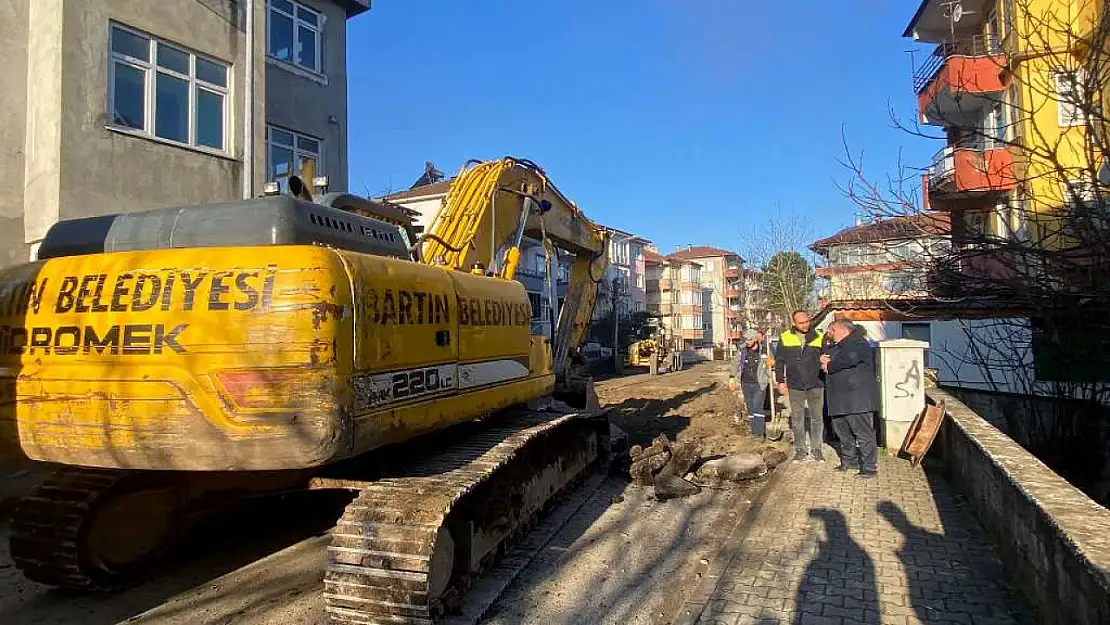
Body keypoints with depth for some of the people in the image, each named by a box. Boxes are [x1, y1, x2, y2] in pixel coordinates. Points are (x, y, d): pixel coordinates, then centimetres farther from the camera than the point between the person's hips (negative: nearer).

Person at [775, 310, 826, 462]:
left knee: (817, 418, 5)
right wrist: (781, 381, 1)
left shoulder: (819, 337, 1)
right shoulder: (785, 338, 1)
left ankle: (816, 448, 16)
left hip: (816, 385, 0)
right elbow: (779, 361, 5)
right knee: (797, 419, 7)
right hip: (795, 386, 0)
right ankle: (800, 449, 16)